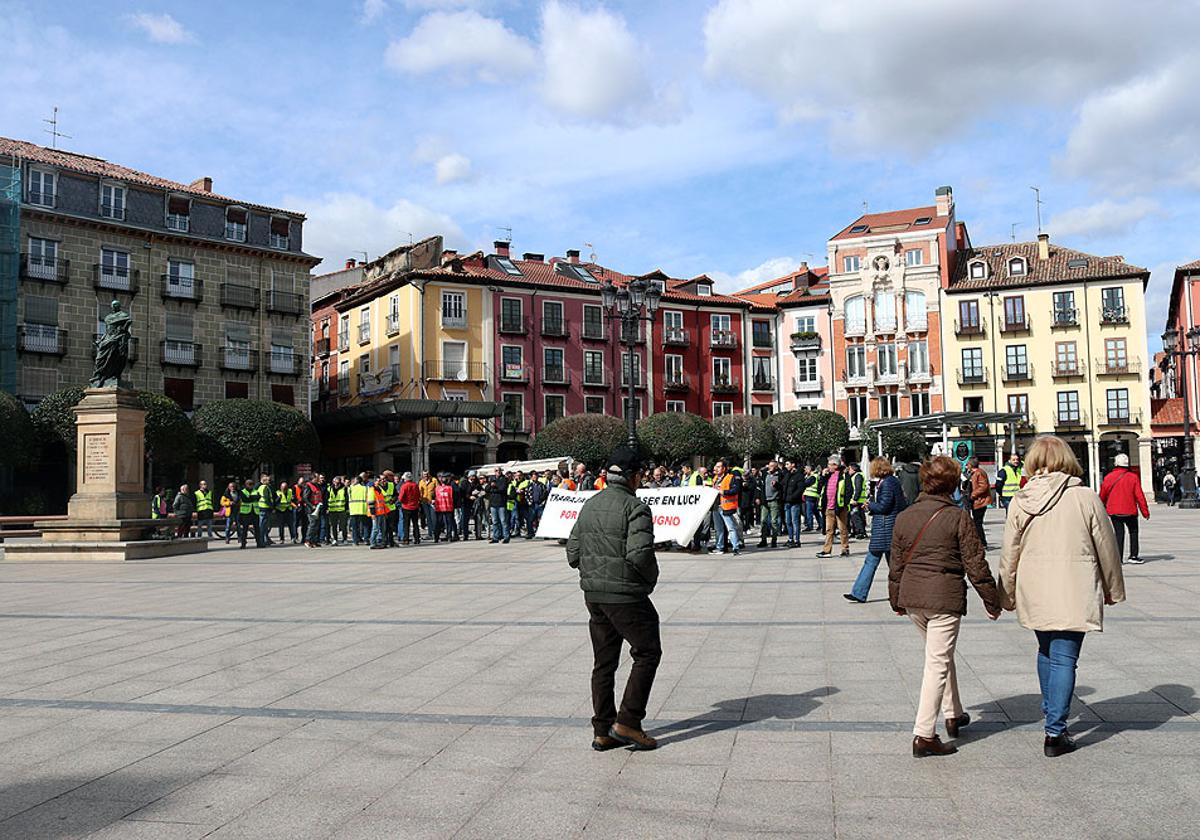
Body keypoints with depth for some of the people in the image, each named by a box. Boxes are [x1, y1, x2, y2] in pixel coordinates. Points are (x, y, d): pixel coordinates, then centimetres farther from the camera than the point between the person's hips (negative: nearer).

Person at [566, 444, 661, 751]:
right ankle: (627, 723, 4)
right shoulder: (635, 507, -14)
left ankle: (602, 731, 18)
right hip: (625, 594, -7)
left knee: (604, 662, 14)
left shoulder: (589, 505, 9)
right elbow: (639, 553, -24)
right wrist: (651, 578, -6)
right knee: (647, 653, 7)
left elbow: (573, 553, 10)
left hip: (593, 594, 7)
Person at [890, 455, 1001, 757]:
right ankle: (924, 735, -3)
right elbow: (975, 564, -7)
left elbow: (896, 564, 12)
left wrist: (896, 600, 22)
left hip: (912, 597, 6)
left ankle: (953, 715, 36)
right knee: (937, 663, -1)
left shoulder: (904, 517, 6)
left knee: (941, 655, 24)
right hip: (945, 598, -5)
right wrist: (991, 600, 4)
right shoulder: (958, 517, -9)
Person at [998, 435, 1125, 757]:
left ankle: (1052, 715, 33)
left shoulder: (1020, 502, -3)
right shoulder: (1086, 498, -8)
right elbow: (1106, 548, 1)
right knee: (1063, 659, 1)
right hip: (1074, 594, -3)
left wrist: (1007, 595, 15)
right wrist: (1113, 589, 16)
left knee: (1046, 651, 22)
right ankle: (1055, 732, 1)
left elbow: (1010, 554, 2)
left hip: (1034, 594, 3)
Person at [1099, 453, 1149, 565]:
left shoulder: (1108, 477, -2)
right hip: (1130, 511, -1)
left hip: (1114, 511, 1)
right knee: (1133, 532, 14)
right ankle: (1133, 556, 10)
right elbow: (1139, 496, -7)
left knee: (1119, 533, 7)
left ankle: (1118, 558, 1)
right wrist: (1145, 511, 0)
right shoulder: (1133, 477, -7)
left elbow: (1102, 495, 6)